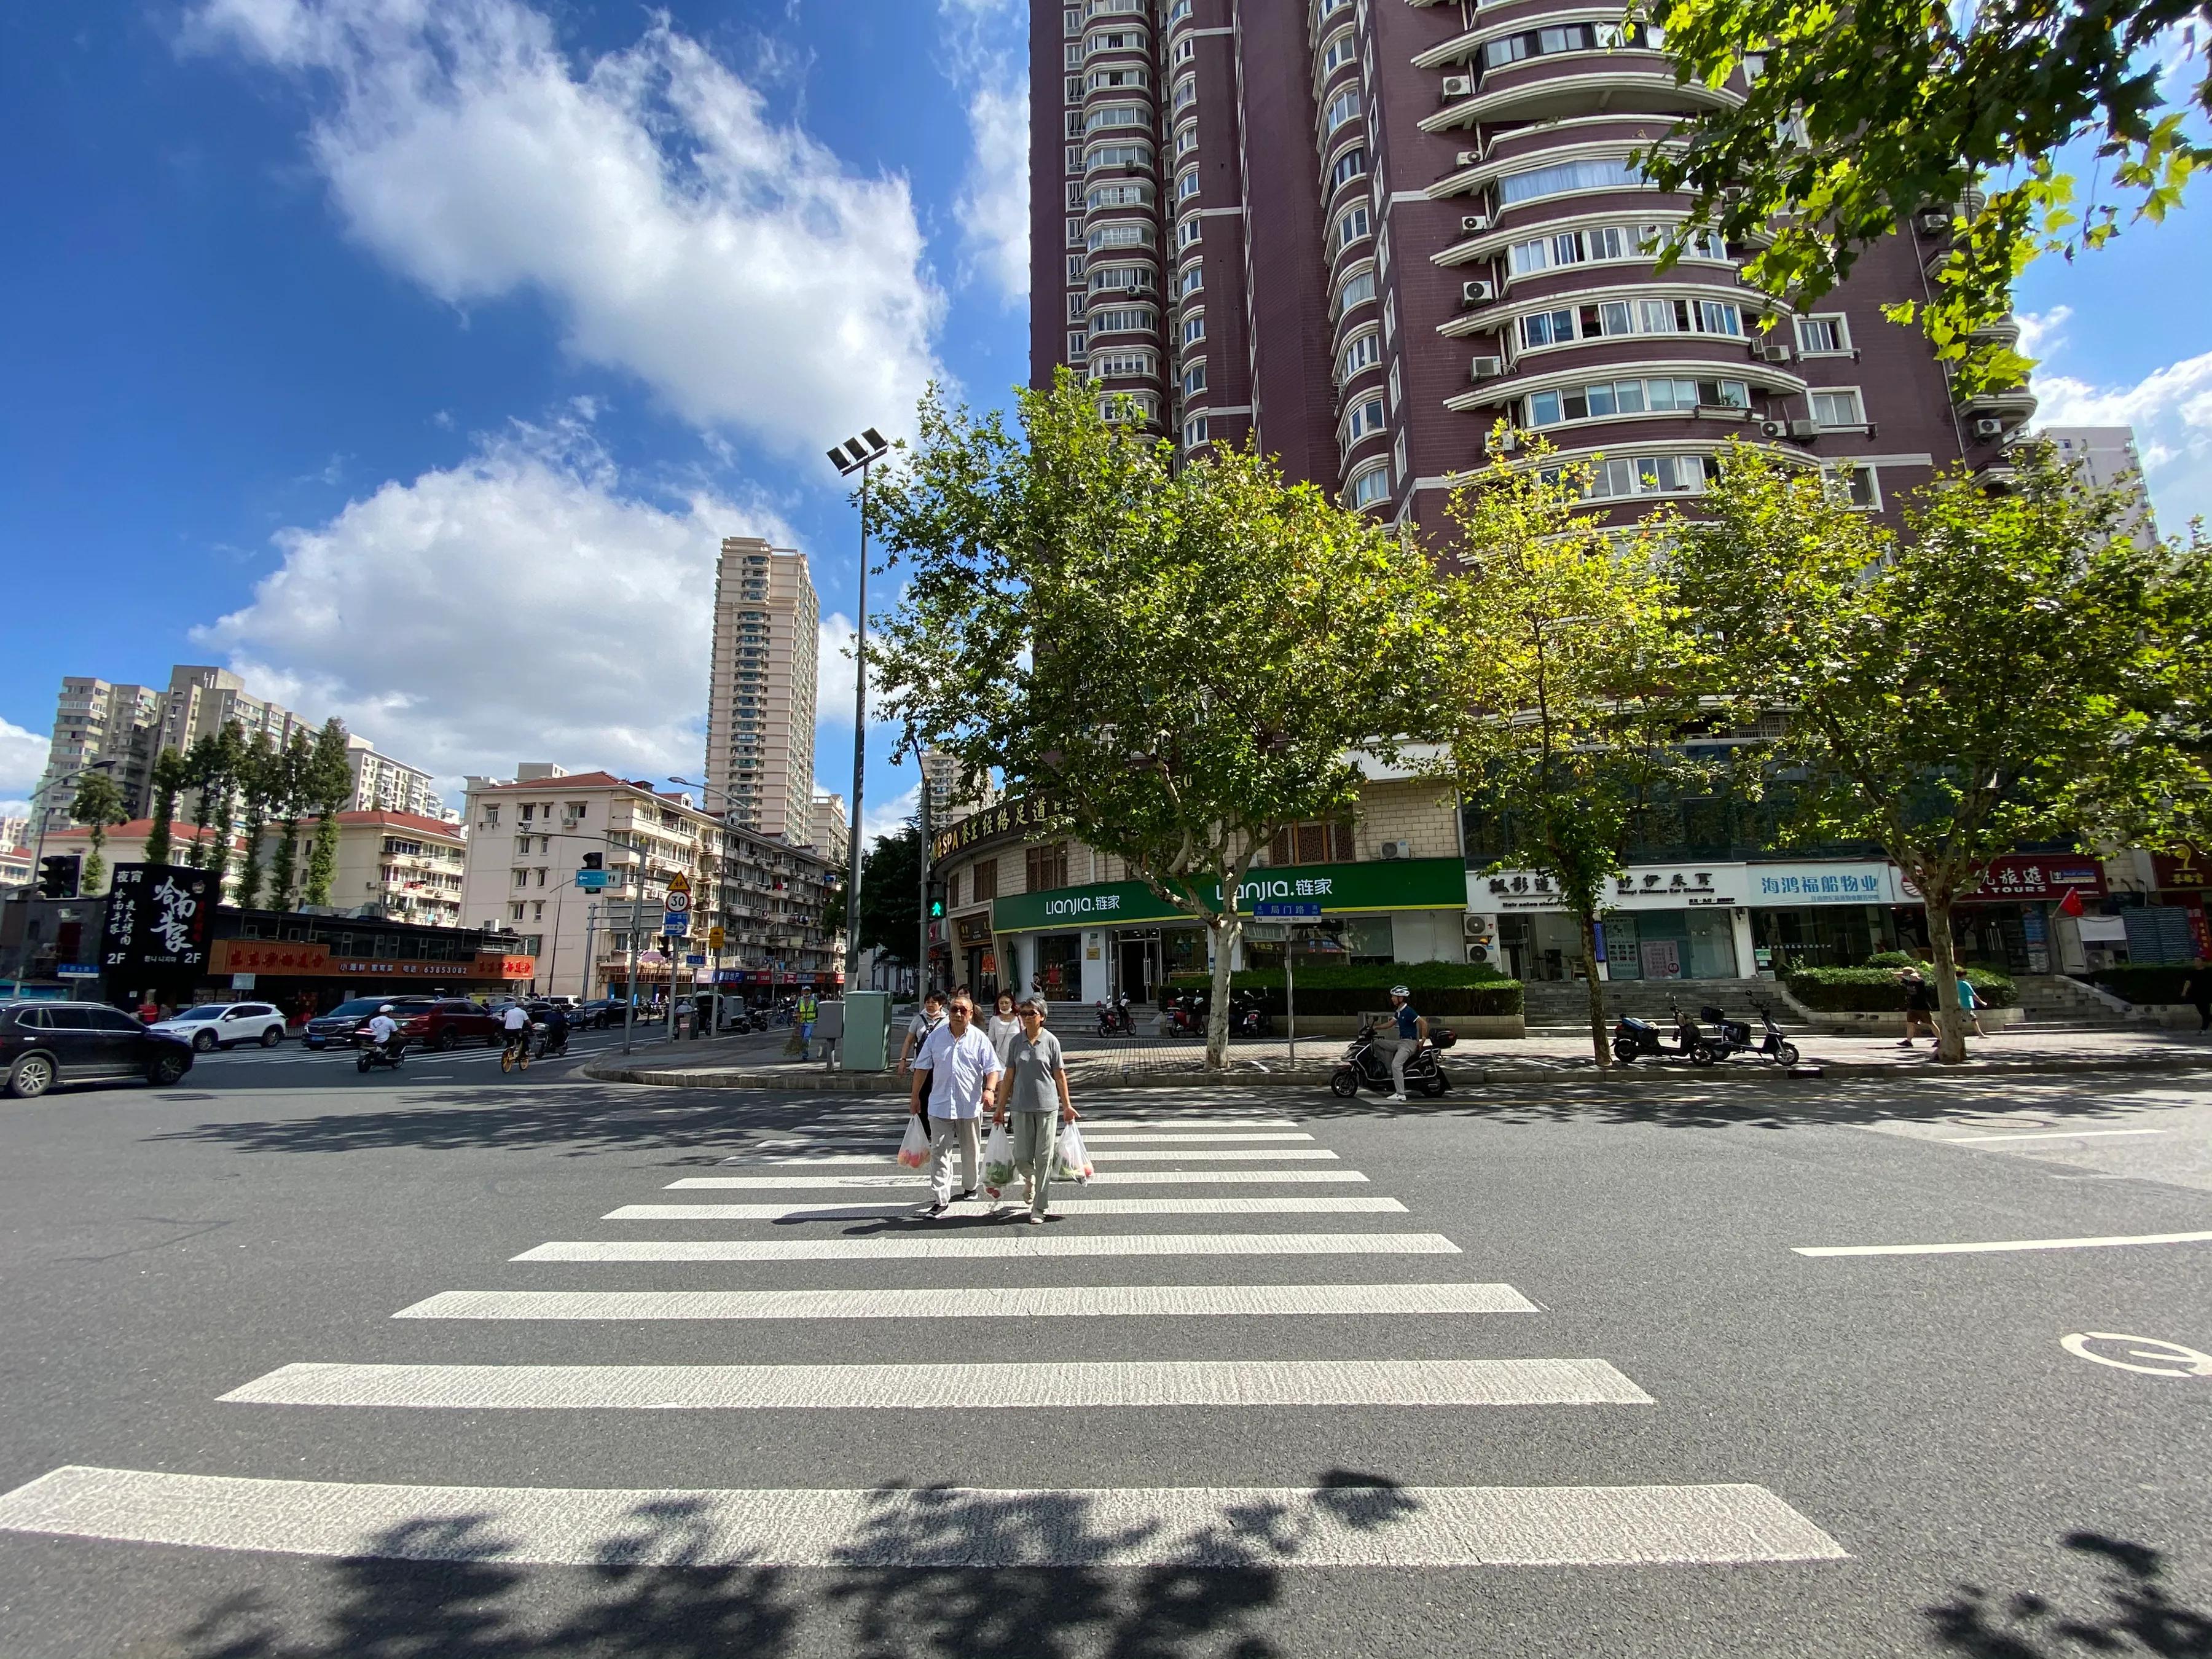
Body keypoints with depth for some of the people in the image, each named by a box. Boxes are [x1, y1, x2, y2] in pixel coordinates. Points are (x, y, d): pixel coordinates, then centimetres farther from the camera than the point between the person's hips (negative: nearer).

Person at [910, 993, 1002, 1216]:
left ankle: (969, 1187, 37)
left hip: (970, 1106, 0)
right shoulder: (936, 1037, 1)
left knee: (971, 1151, 16)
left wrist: (989, 1090, -24)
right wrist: (916, 1096, 8)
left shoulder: (980, 1039, -4)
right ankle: (939, 1199, 1)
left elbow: (992, 1069, -5)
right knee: (939, 1152, -3)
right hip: (940, 1105, 0)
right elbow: (922, 1068, 8)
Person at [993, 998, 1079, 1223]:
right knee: (1022, 1157, 3)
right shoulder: (1016, 1041, 3)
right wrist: (1001, 1108, 8)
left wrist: (1067, 1106, 3)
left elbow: (1060, 1075, 2)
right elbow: (1009, 1076, 8)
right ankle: (1030, 1181, 38)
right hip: (1021, 1107, 2)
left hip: (1047, 1106, -2)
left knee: (1043, 1158, 1)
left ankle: (1038, 1209, 12)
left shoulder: (1051, 1041, -3)